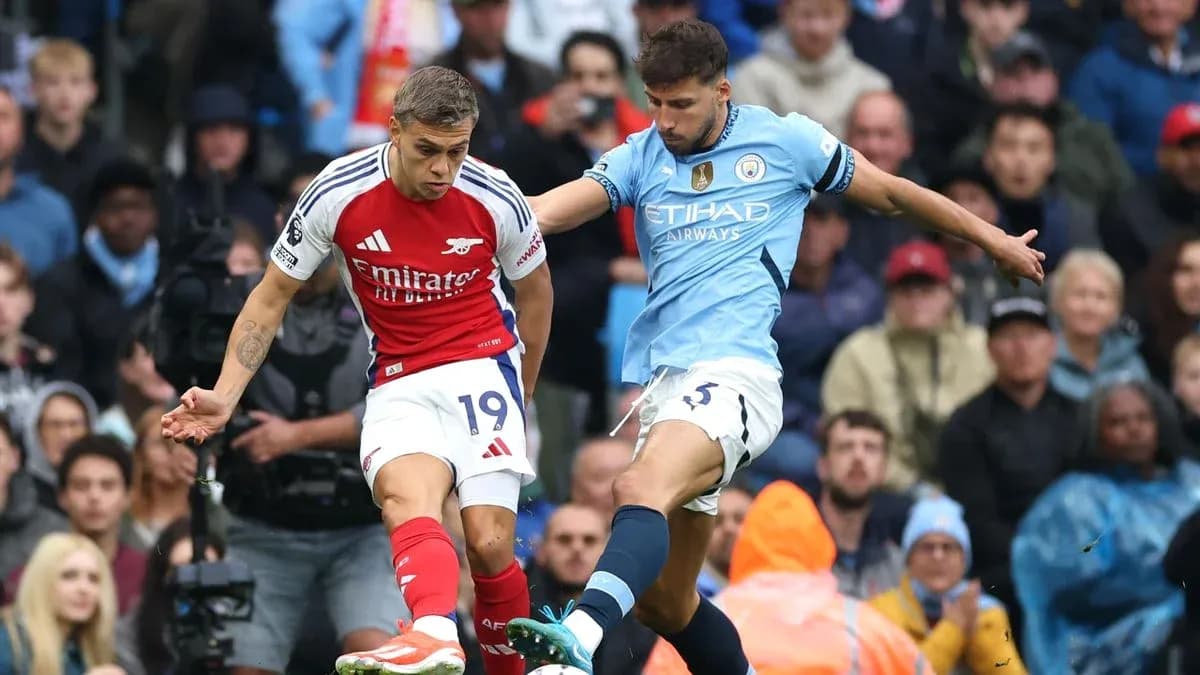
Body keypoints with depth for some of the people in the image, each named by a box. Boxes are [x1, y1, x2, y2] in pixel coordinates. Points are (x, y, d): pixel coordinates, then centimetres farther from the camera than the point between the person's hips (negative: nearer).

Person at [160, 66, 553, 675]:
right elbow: (271, 297, 3)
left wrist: (520, 395, 22)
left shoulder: (495, 200, -8)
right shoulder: (337, 195, -10)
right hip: (397, 387, 0)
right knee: (405, 494, -32)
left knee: (489, 544, -17)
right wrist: (224, 396, -6)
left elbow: (535, 292, 13)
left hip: (482, 366, 0)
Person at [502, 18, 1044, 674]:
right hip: (661, 382, 6)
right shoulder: (640, 158, 13)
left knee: (642, 488, -36)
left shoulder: (784, 141, 6)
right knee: (663, 601, 7)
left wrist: (995, 240, 28)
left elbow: (890, 192, 19)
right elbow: (557, 206, -4)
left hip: (734, 373, -6)